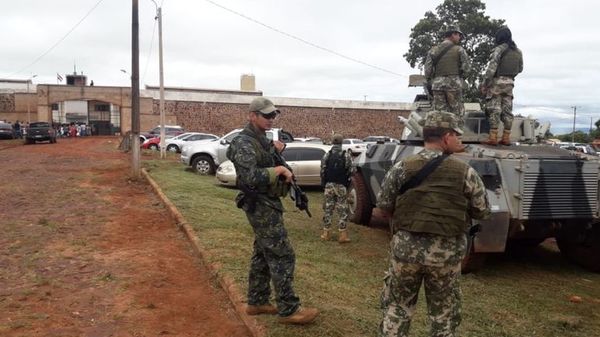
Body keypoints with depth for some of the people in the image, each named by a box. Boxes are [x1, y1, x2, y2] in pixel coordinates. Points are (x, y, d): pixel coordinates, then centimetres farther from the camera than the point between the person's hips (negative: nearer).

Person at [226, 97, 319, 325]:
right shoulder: (244, 143, -18)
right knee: (282, 256, -7)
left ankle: (257, 302, 25)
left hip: (266, 204, 10)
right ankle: (289, 310, 0)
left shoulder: (262, 139, 12)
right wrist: (279, 169, -22)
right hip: (261, 206, -10)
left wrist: (277, 149, 3)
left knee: (263, 254, 15)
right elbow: (251, 177, -31)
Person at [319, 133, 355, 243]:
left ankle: (325, 233, 13)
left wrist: (323, 184, 10)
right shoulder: (346, 155, -7)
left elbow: (322, 171, -1)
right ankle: (342, 234, 2)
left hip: (329, 186, 2)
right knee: (342, 210, 3)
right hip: (341, 186, -2)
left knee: (327, 209, 10)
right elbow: (351, 171, -9)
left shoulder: (326, 156, 0)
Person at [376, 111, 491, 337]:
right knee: (444, 314, 16)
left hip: (405, 247, 1)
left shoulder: (401, 168, -6)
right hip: (446, 252, 0)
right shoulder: (465, 172, -7)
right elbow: (482, 212, 2)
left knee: (396, 307, 16)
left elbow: (384, 206, 0)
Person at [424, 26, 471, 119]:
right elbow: (466, 68, -3)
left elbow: (428, 70, 5)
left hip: (437, 84, 3)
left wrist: (429, 85, 12)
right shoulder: (459, 50, 1)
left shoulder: (433, 50, 10)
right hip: (454, 84, -3)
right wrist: (459, 76, 14)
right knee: (456, 114, 1)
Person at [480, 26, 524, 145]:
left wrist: (484, 83, -12)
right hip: (510, 82, 6)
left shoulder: (499, 49, -10)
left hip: (497, 81, -6)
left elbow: (491, 68, -15)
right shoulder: (518, 52, 11)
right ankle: (506, 137, 7)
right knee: (507, 110, 7)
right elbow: (520, 69, 19)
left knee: (494, 110, -6)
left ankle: (493, 137, -10)